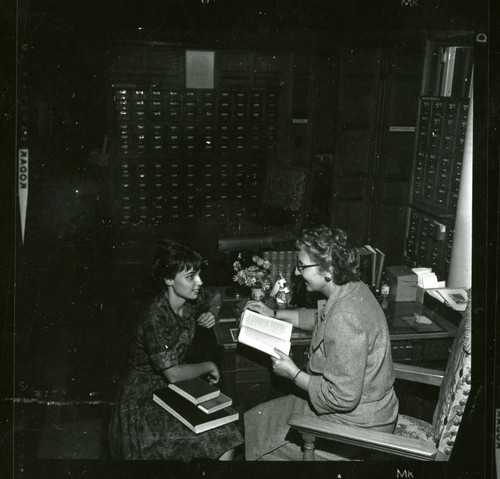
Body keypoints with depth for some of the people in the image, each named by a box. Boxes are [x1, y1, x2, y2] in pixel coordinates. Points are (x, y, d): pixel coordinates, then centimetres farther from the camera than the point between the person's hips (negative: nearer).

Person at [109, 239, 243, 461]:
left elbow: (215, 297, 20)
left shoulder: (191, 299, -4)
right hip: (143, 399, -7)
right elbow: (173, 374, -27)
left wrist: (211, 314, -2)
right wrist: (209, 366, -12)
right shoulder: (156, 317, -26)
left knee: (226, 435, -12)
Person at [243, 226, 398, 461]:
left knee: (255, 422, 4)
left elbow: (343, 398, -29)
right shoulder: (354, 290, -2)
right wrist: (273, 314, 16)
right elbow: (318, 318, 21)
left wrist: (293, 373, -18)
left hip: (356, 426, -9)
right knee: (256, 417, 18)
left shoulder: (345, 318, -33)